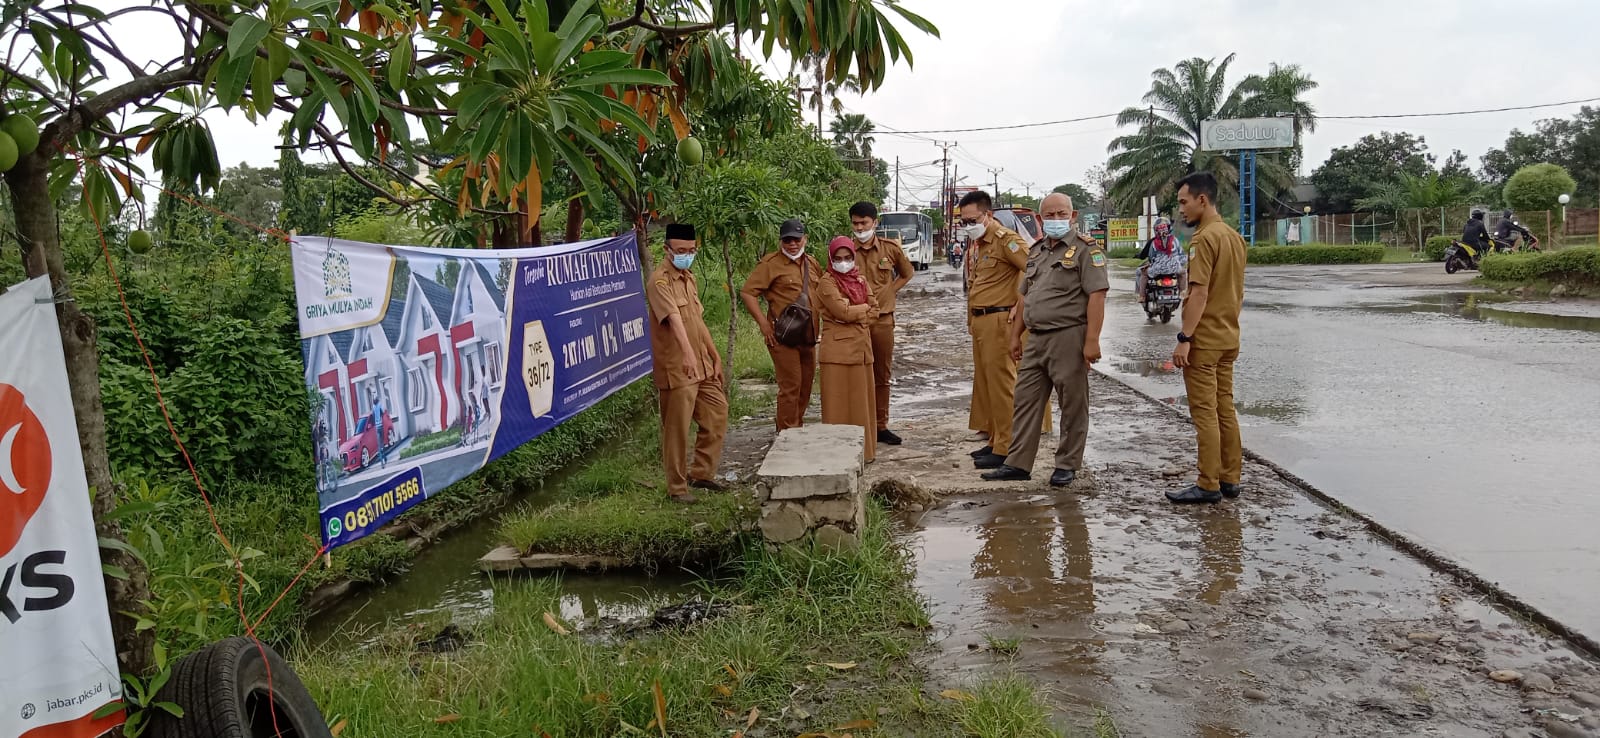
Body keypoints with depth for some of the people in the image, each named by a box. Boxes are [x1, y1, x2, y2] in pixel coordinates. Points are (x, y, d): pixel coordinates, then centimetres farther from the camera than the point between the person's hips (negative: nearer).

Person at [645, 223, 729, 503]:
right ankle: (677, 487, 13)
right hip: (676, 367, -9)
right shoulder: (659, 281, -16)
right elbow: (674, 318, -32)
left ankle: (701, 473, 27)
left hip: (702, 365, 9)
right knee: (677, 429, 0)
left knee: (717, 415, 14)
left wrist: (714, 356, 18)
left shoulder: (689, 278, 13)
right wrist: (688, 354, -46)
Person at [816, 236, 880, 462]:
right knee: (839, 402, -3)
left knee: (861, 399, 11)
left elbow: (875, 310, 7)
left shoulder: (860, 280, 14)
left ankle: (863, 448, 20)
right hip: (838, 349, -6)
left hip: (861, 347, 6)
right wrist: (864, 308, -3)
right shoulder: (826, 283, -6)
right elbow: (842, 311, -17)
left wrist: (854, 314, -8)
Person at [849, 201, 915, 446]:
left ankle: (881, 426, 20)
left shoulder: (891, 248, 3)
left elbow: (907, 273, 19)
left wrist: (889, 291, 6)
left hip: (883, 319, 2)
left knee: (882, 376, 10)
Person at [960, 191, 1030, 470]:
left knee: (1000, 383, -6)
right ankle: (995, 439, 24)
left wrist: (1020, 306, -18)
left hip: (999, 320, -10)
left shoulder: (1005, 239, -13)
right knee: (983, 382, 14)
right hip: (979, 321, 10)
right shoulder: (976, 244, 15)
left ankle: (1005, 448, -1)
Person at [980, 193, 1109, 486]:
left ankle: (1067, 465, 14)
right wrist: (1015, 335, 18)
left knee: (1073, 405, 3)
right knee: (1026, 401, 8)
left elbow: (1097, 294, -14)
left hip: (1068, 338, -7)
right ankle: (1018, 464, 14)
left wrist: (1092, 340, -20)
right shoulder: (1036, 251, 16)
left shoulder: (1086, 248, -7)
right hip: (1035, 339, 7)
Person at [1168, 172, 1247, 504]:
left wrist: (1184, 338, -21)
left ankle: (1208, 485, 0)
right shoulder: (1234, 237, 13)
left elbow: (1199, 293, -21)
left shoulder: (1205, 238, -16)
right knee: (1225, 408, 13)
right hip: (1228, 339, 9)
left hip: (1204, 340, -9)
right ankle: (1230, 478, 18)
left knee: (1204, 412, -4)